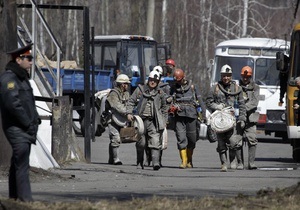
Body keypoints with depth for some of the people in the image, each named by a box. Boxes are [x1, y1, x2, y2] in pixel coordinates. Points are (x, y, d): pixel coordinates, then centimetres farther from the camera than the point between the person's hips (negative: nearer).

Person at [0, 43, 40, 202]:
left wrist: (34, 120, 10)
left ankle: (14, 199, 19)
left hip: (25, 129, 10)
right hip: (17, 129, -10)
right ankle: (25, 199, -20)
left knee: (17, 165, 14)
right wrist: (28, 123, -18)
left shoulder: (21, 78, 19)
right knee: (22, 165, -15)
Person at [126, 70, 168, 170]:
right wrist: (129, 113, -6)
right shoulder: (140, 90, 6)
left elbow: (164, 108, 21)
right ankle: (139, 161, 28)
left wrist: (164, 120, 17)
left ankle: (156, 162, -21)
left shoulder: (160, 93, 10)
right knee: (141, 143, 9)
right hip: (141, 120, 0)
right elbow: (131, 101, 8)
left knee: (155, 142, -14)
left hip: (154, 121, 0)